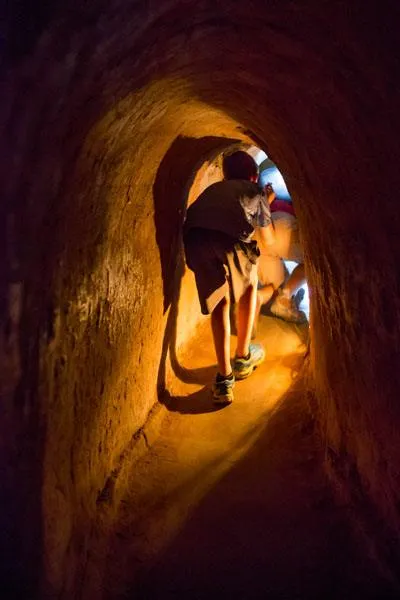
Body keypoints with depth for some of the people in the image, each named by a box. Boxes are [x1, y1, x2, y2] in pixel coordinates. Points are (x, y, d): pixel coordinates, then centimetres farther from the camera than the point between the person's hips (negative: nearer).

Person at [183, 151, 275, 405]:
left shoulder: (214, 188, 39)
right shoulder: (256, 192, 30)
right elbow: (268, 241, 39)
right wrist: (266, 205, 56)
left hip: (193, 238, 3)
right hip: (229, 239, -3)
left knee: (220, 301, 21)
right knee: (249, 286, 28)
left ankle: (224, 379, 14)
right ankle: (243, 357, 33)